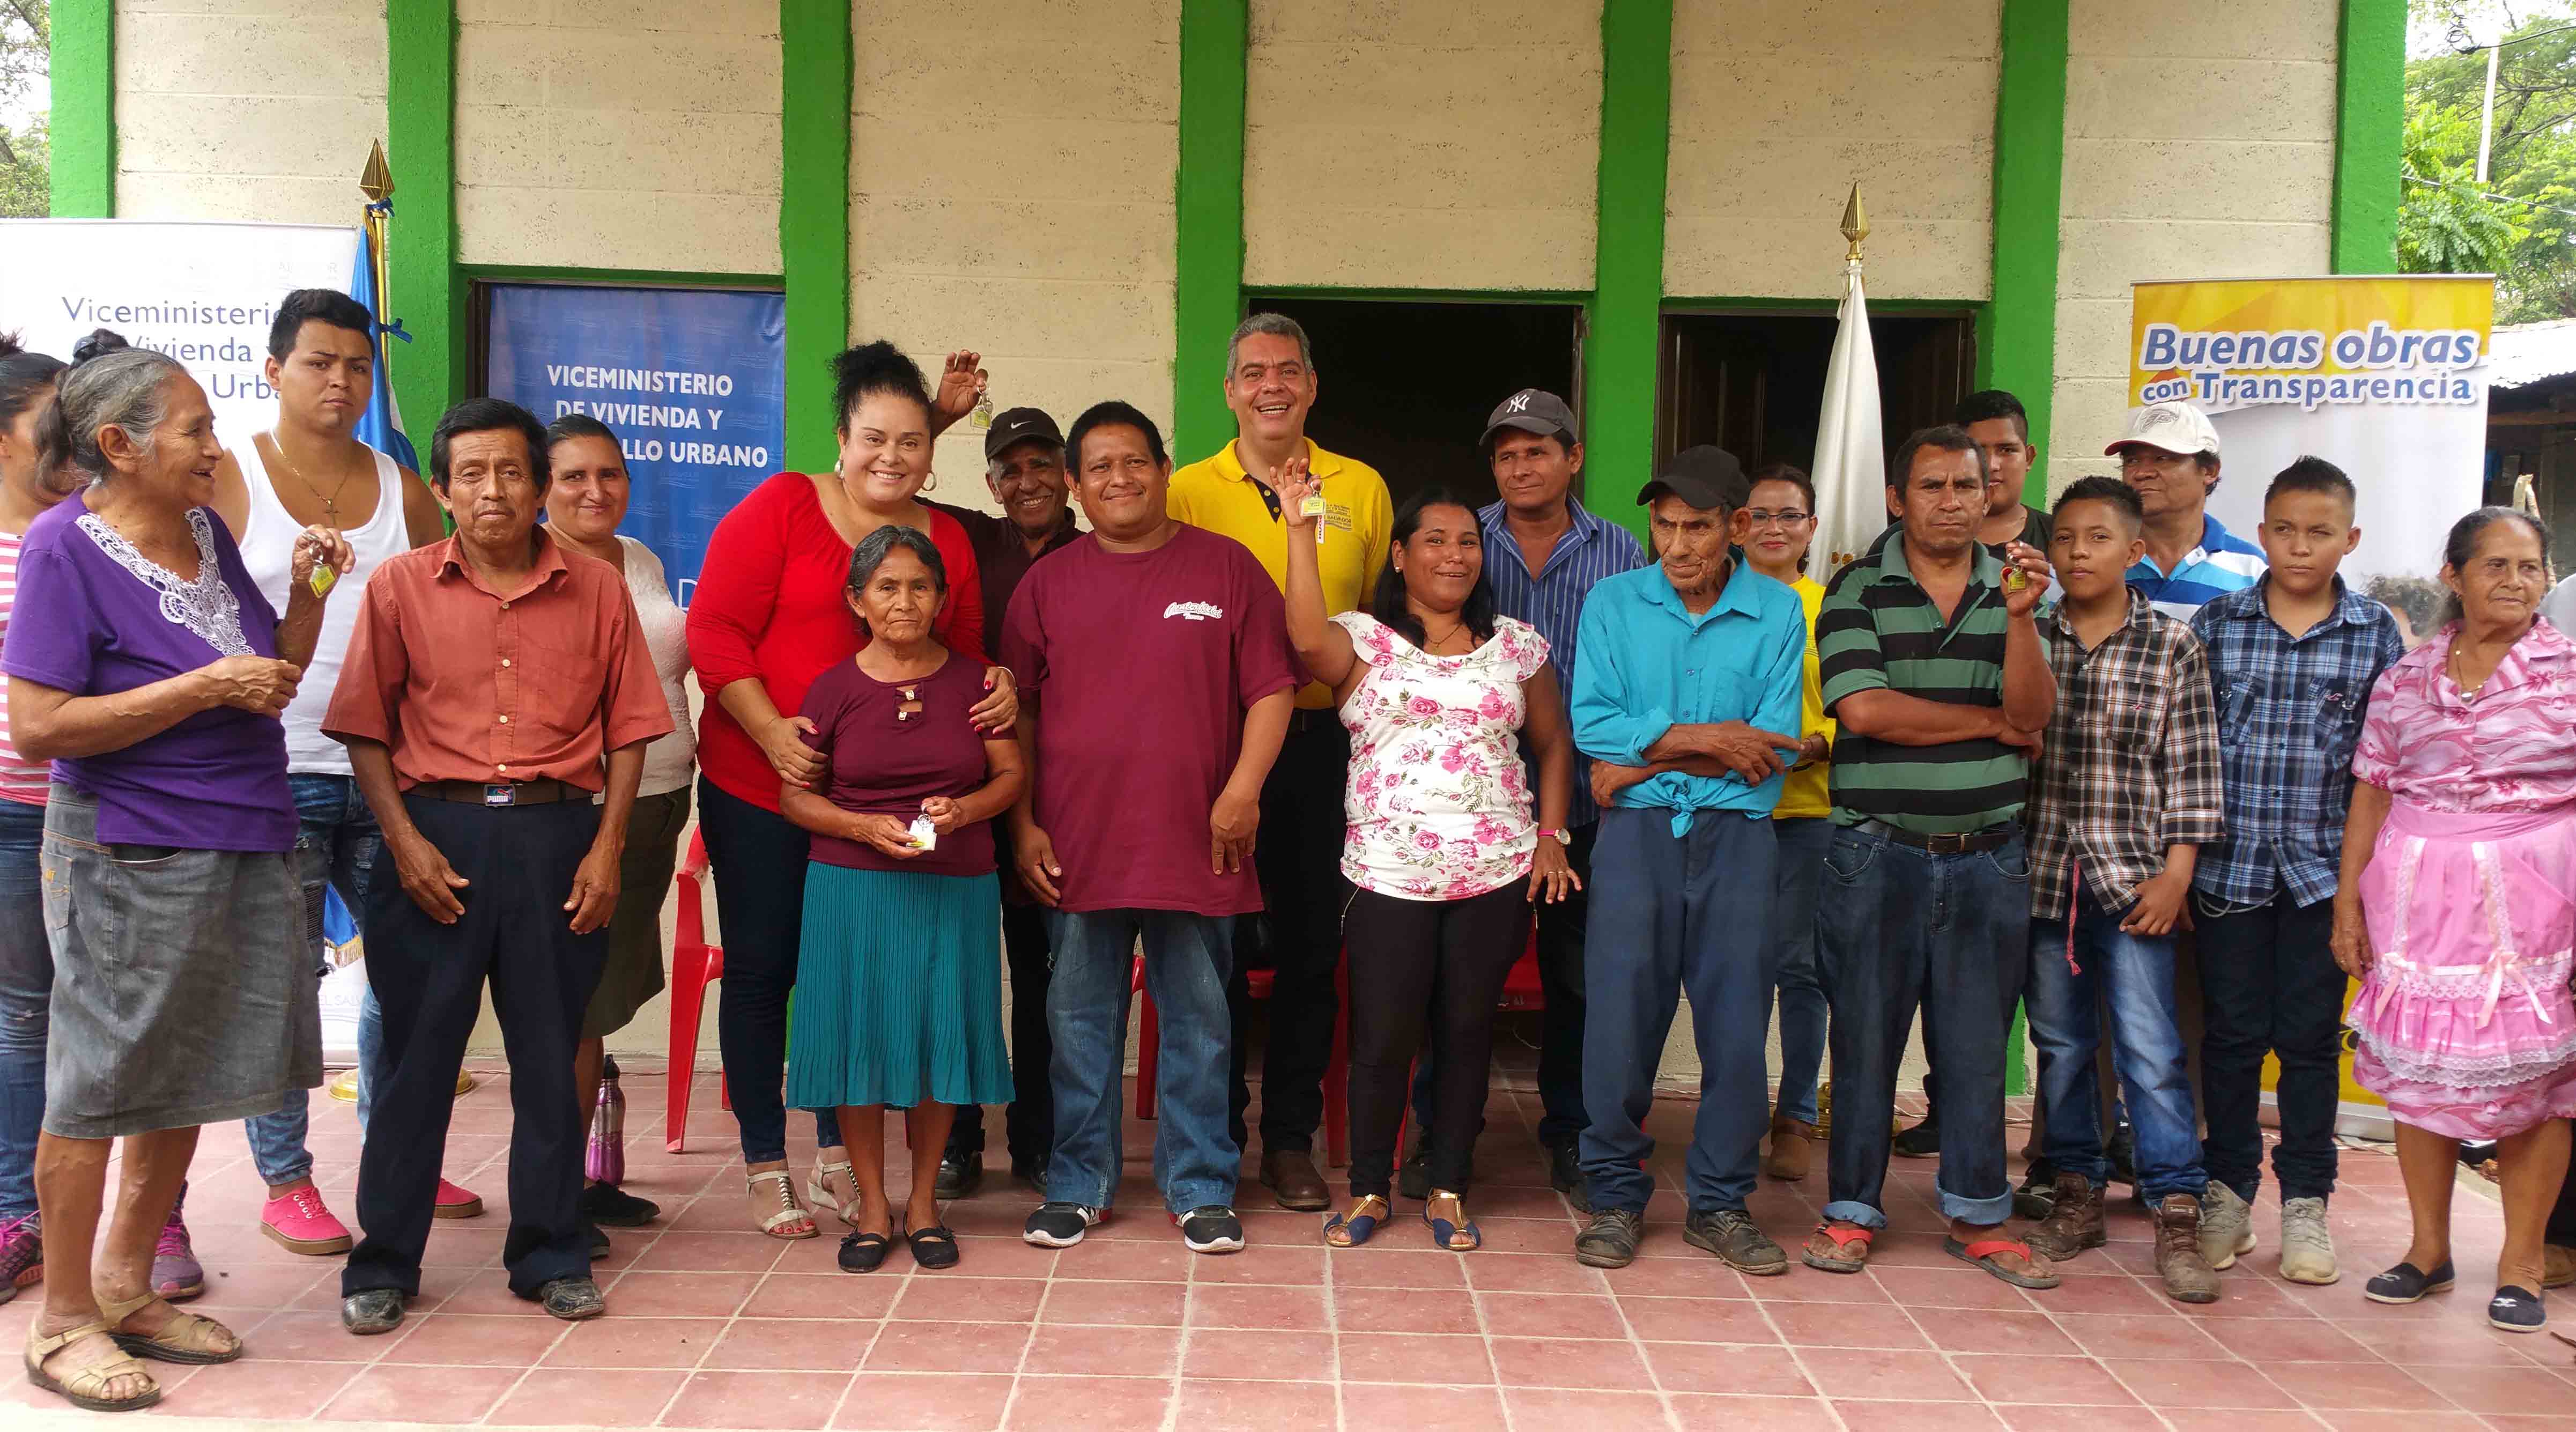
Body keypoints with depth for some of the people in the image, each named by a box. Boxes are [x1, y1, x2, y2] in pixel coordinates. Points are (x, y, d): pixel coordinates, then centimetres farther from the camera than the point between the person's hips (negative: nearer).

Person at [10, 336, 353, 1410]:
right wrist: (206, 687, -19)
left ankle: (126, 1286, 30)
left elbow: (271, 675, 18)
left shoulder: (206, 532, 9)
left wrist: (306, 590, 1)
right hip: (128, 859, -7)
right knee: (100, 1086, 3)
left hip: (242, 844, 7)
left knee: (188, 1079, 15)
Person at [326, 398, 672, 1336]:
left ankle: (551, 1256, 21)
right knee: (416, 1053, 5)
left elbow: (627, 729, 5)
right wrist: (405, 842, -8)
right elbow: (366, 729, 2)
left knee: (551, 1055, 8)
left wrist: (607, 847, -3)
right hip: (436, 831, -1)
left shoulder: (598, 591, 4)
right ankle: (382, 1265, 18)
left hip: (556, 835, 1)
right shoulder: (400, 587, 3)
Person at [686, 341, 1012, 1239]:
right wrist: (773, 733, -19)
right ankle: (765, 1166, 17)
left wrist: (996, 693, -8)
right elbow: (714, 632, -10)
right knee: (761, 969, 4)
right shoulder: (782, 508, -5)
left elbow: (965, 656, 15)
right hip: (759, 789, -3)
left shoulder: (947, 541, 7)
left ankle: (839, 1154, 25)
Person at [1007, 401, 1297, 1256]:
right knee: (1080, 1019, 9)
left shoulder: (1226, 568, 3)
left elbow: (1271, 688, 2)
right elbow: (1018, 714, 9)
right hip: (1077, 844, 1)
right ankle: (1078, 1185, 22)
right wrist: (1024, 824, 2)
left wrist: (1243, 788, -9)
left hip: (1193, 842, -1)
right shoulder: (1048, 584, 8)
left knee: (1198, 1021, 7)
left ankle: (1201, 1189, 19)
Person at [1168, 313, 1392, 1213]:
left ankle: (1291, 1139, 19)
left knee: (1311, 942, 7)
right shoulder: (1190, 491, 4)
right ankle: (1215, 1134, 18)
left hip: (1323, 739, 1)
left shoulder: (1362, 489, 8)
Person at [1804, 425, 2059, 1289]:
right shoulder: (1857, 590, -1)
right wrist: (1989, 720, -5)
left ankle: (1976, 1217, 23)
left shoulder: (2014, 588, 8)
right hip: (1879, 853, -3)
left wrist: (2019, 617, -18)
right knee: (1865, 1037, 4)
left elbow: (2033, 717, -3)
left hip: (1990, 856, 3)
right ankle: (1851, 1210, 17)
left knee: (1979, 1043, 10)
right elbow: (1863, 708, -15)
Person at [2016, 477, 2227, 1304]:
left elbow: (2190, 769, 0)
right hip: (2043, 869, 2)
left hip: (2133, 873, -2)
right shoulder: (2026, 637, 6)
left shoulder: (2173, 647, 2)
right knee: (2059, 1040, 10)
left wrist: (2176, 873, -5)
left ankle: (2177, 1212, 0)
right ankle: (2078, 1193, 22)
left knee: (2149, 1042, -7)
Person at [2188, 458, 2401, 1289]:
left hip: (2325, 869, 0)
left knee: (2312, 1038, 7)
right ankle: (2228, 1191, 22)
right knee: (2231, 1034, 7)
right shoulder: (2216, 624, 2)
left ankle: (2305, 1202, 20)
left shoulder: (2377, 635, 3)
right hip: (2230, 866, 0)